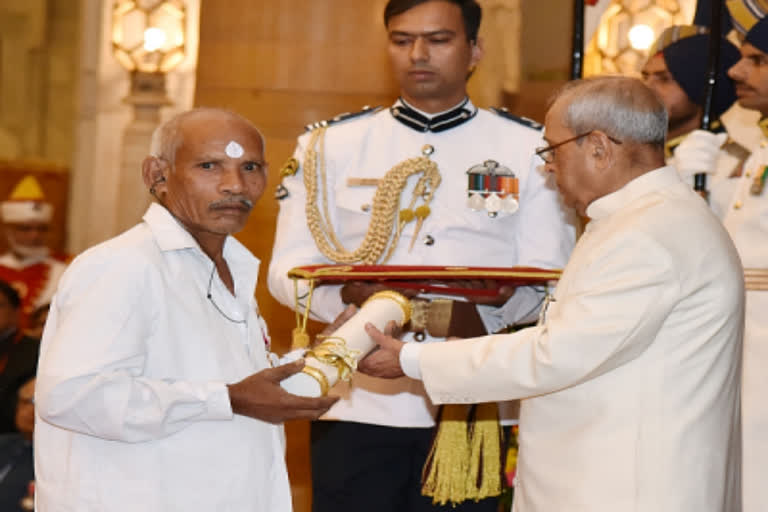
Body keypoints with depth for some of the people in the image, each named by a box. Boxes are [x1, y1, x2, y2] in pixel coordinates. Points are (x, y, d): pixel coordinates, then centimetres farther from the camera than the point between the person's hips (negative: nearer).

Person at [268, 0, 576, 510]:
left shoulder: (530, 148, 8)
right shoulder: (332, 145, 10)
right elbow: (288, 269, 4)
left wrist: (496, 308, -19)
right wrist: (347, 295, -18)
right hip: (358, 404, 1)